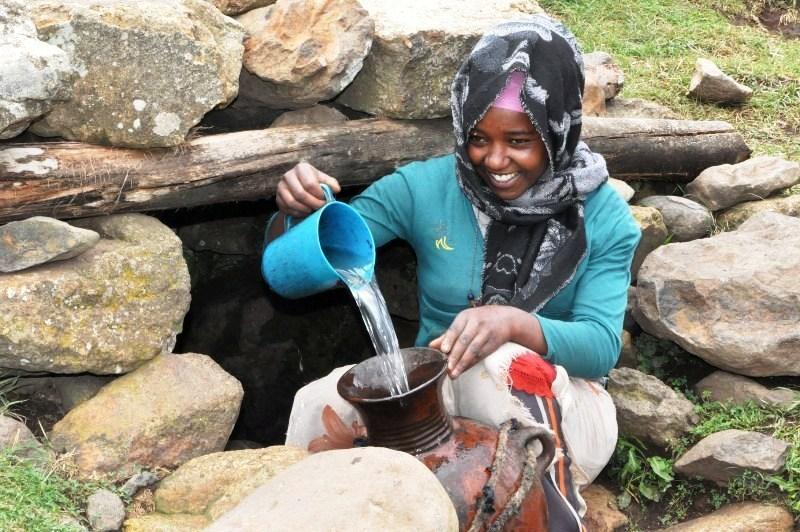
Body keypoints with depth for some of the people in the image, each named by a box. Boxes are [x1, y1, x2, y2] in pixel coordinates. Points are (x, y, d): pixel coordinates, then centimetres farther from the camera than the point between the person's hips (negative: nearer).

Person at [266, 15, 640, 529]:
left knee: (507, 364, -36)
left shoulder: (603, 215, -5)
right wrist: (297, 210, -27)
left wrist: (515, 324, -34)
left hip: (556, 400, -1)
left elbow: (602, 346, -13)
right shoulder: (423, 187, -6)